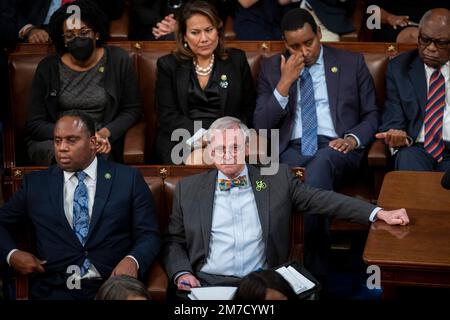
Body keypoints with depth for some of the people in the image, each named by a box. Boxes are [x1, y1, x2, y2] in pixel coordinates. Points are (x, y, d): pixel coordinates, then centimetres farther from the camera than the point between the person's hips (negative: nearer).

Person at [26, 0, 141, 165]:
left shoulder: (118, 60, 0)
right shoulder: (48, 67, -1)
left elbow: (132, 110, 4)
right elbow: (35, 123, -2)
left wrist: (104, 133, -14)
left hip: (99, 145, 0)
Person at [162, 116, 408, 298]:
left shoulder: (277, 179, 13)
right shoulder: (188, 188, 15)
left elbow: (321, 199, 8)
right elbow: (174, 241, 17)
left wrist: (378, 213, -1)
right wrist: (181, 273, -4)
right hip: (207, 283, 0)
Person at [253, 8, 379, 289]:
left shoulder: (352, 63, 14)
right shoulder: (272, 68, 15)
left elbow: (372, 115, 16)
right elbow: (261, 126, 7)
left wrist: (354, 139, -6)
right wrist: (285, 82, -4)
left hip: (336, 150, -1)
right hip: (292, 149, 1)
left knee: (320, 163, -38)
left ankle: (311, 273, -33)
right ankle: (316, 272, -29)